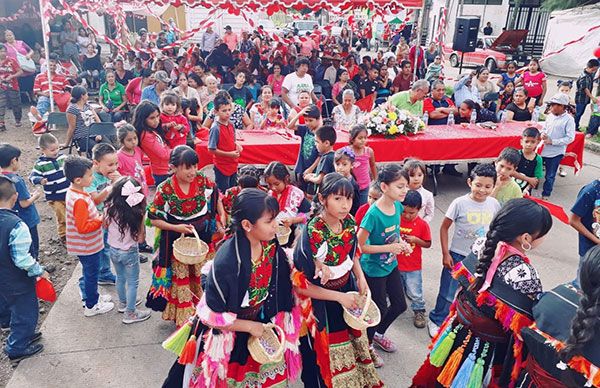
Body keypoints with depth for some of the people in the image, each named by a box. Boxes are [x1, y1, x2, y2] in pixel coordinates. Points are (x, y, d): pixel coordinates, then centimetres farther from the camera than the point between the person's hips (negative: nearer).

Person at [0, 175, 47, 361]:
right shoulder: (16, 225, -31)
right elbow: (22, 260, -28)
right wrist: (40, 271, -13)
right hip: (17, 283, -7)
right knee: (25, 313, 14)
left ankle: (23, 336, 48)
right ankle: (17, 349, 30)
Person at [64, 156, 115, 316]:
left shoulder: (74, 191, 0)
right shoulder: (79, 200, -31)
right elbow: (83, 227, -30)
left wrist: (97, 216, 3)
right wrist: (101, 219, -22)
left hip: (87, 245, 9)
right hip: (88, 247, -9)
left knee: (90, 273, 25)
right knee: (91, 274, 9)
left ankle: (93, 297, 43)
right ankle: (91, 306, 25)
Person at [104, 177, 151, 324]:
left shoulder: (109, 208, -16)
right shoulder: (137, 214, -28)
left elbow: (105, 226, 3)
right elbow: (140, 239, -19)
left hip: (113, 250, 5)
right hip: (129, 253, -5)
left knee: (120, 277, 27)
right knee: (132, 283, 14)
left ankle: (123, 303, 47)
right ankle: (130, 313, 24)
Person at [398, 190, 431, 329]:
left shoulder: (422, 224, -11)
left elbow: (428, 244, -3)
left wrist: (416, 239, -19)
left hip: (413, 267, -2)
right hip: (395, 264, 2)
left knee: (415, 293, 8)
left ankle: (419, 311, 31)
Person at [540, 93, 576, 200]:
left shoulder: (569, 119, -12)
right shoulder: (550, 116, 2)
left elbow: (570, 138, -14)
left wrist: (552, 141, -18)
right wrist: (543, 134, -6)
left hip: (556, 153, -4)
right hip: (543, 150, 4)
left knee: (550, 176, 8)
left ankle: (545, 195, 25)